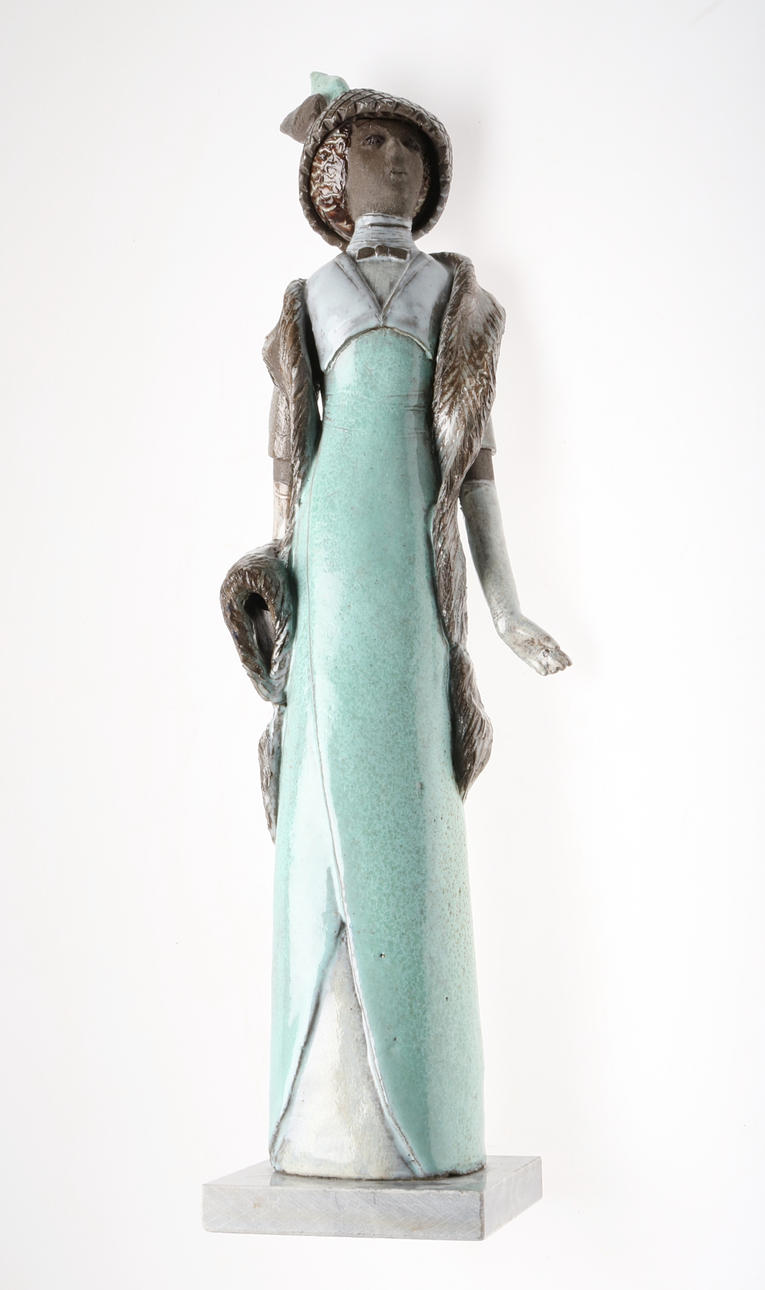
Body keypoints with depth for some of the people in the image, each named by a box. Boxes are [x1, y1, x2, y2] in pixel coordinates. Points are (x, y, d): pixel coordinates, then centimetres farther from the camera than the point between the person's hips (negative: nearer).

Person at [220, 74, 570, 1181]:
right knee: (328, 816, -3)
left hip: (413, 565, -1)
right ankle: (328, 1119, 2)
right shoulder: (309, 298, 20)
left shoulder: (458, 292, 18)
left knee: (406, 822, -5)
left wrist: (506, 606, 5)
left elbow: (475, 454, 12)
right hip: (326, 567, 1)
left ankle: (418, 1125, 0)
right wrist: (276, 581, 7)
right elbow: (290, 453, 16)